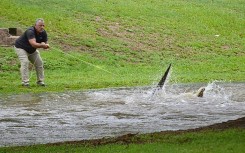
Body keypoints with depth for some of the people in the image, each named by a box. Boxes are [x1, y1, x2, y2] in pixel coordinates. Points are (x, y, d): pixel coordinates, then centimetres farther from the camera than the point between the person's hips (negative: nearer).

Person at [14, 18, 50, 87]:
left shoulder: (43, 33, -12)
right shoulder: (30, 32, -35)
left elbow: (45, 44, -5)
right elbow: (33, 44, -48)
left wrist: (43, 45, -28)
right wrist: (42, 45, -45)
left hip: (32, 50, 8)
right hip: (21, 48, -8)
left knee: (39, 63, 4)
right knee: (25, 62, -24)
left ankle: (40, 81, 13)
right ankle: (25, 82, -25)